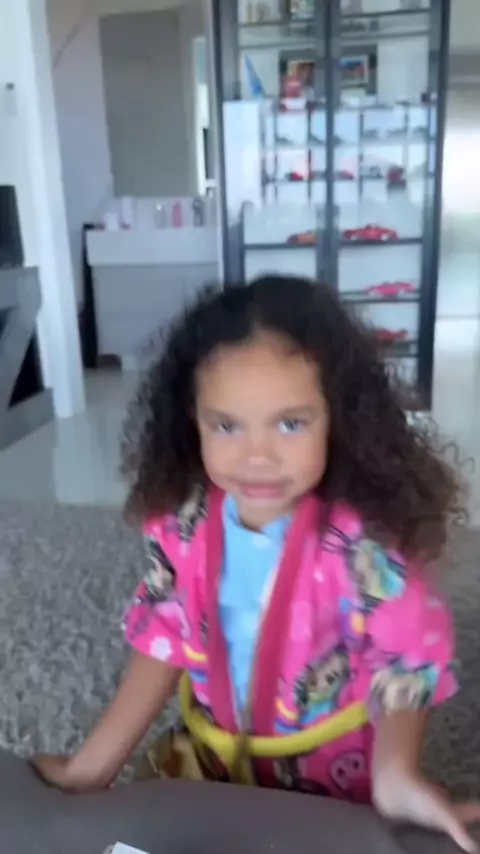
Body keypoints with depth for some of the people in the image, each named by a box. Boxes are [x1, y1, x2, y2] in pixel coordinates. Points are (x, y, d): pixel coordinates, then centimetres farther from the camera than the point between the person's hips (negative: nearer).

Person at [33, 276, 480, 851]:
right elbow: (164, 640, -10)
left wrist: (395, 775, -36)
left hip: (338, 782, -3)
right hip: (217, 761, 4)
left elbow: (403, 662, -19)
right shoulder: (182, 525, -18)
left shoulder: (366, 544, -29)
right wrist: (92, 766, -11)